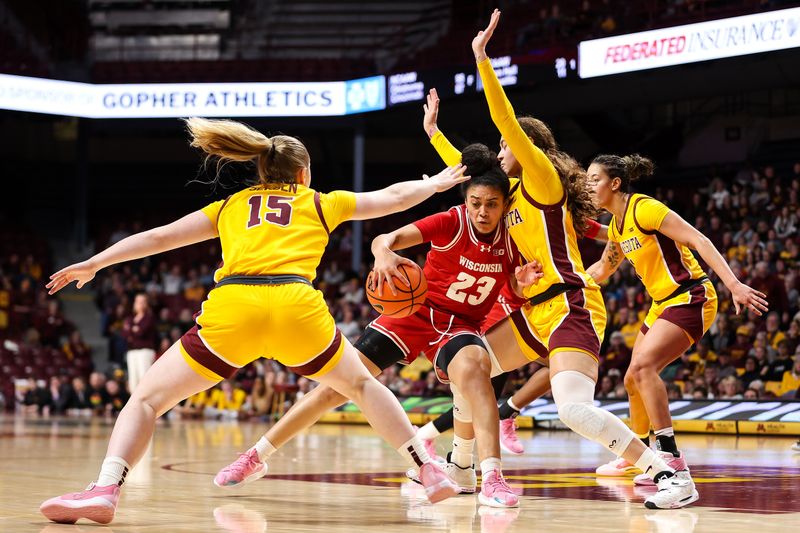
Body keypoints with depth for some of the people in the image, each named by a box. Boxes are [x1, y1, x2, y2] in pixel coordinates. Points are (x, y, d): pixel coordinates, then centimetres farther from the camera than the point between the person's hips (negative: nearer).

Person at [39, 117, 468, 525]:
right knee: (361, 386, 27)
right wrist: (437, 183, 58)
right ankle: (429, 472, 21)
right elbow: (394, 197, 40)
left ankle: (105, 490, -18)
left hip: (230, 308, -1)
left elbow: (159, 236, 24)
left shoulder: (231, 206, 29)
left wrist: (94, 263, 29)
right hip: (297, 306, 1)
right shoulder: (319, 203, 28)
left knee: (147, 399, 7)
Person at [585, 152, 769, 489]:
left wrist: (734, 285, -30)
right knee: (633, 380, 14)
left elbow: (699, 241, -22)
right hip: (662, 304, 10)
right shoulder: (615, 226, 10)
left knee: (643, 365, -26)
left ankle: (670, 456, -27)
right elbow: (603, 269, 29)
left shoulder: (644, 208, -17)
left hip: (691, 298, -10)